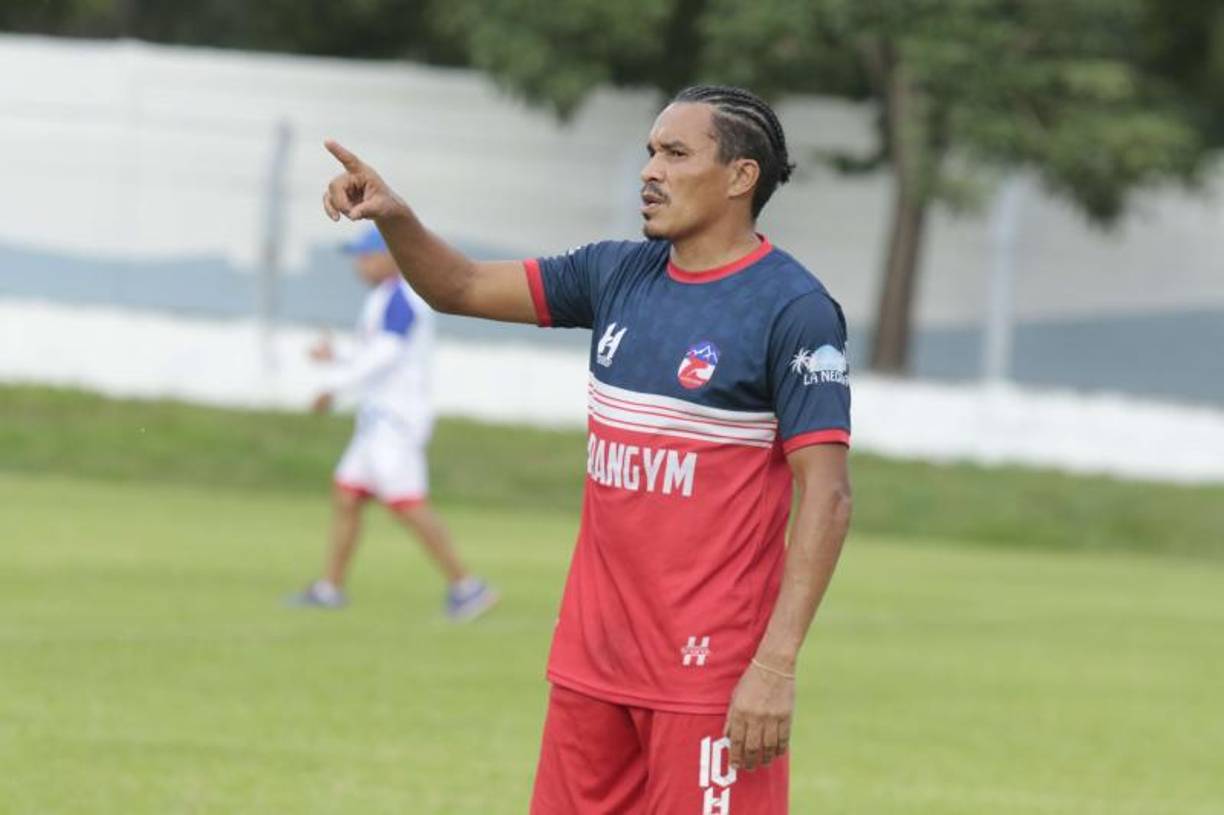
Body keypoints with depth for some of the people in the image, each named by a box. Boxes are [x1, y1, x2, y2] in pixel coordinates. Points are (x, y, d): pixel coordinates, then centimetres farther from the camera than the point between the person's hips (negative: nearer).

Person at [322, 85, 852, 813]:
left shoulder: (794, 310, -12)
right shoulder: (618, 276, 10)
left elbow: (827, 497, -15)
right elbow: (462, 288, 17)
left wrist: (776, 664, -21)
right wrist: (396, 219, -4)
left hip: (711, 671, -7)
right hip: (593, 662, 7)